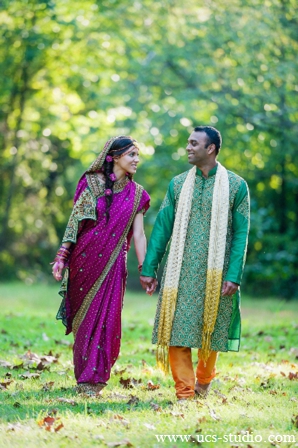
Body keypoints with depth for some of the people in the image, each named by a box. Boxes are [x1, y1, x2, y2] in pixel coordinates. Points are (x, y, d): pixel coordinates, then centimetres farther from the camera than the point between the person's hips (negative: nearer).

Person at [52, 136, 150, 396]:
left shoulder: (136, 194, 6)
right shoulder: (91, 183, 0)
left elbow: (138, 234, 5)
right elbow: (75, 221, -2)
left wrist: (144, 268, -1)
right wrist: (62, 257, -8)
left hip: (112, 264, 1)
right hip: (84, 260, -1)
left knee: (105, 319, -4)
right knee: (85, 317, 6)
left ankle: (93, 379, 4)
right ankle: (86, 376, 20)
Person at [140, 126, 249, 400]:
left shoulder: (236, 186, 0)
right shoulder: (178, 184, 8)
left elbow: (241, 234, -3)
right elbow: (162, 227, 7)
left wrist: (233, 275, -12)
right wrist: (149, 268, 1)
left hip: (216, 274, -2)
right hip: (181, 273, 2)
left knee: (211, 331, 7)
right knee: (177, 329, -6)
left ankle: (204, 382, 30)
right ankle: (185, 393, -3)